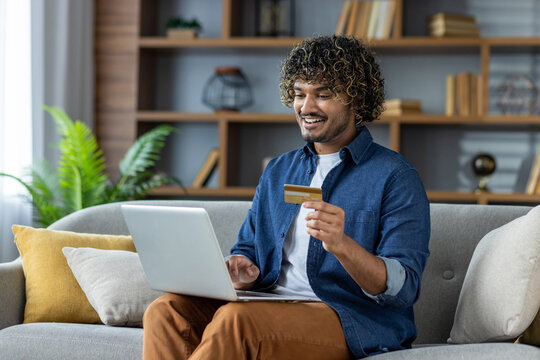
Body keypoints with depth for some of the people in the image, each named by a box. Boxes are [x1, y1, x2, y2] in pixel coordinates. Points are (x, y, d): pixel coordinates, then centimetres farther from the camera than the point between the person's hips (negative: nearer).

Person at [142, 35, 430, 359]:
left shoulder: (397, 177, 0)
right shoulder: (278, 171, 21)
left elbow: (404, 289, -9)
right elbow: (247, 250, 24)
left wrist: (342, 245, -28)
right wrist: (243, 270, -3)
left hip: (354, 323, -6)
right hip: (271, 305, 6)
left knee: (235, 319, -35)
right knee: (167, 311, -22)